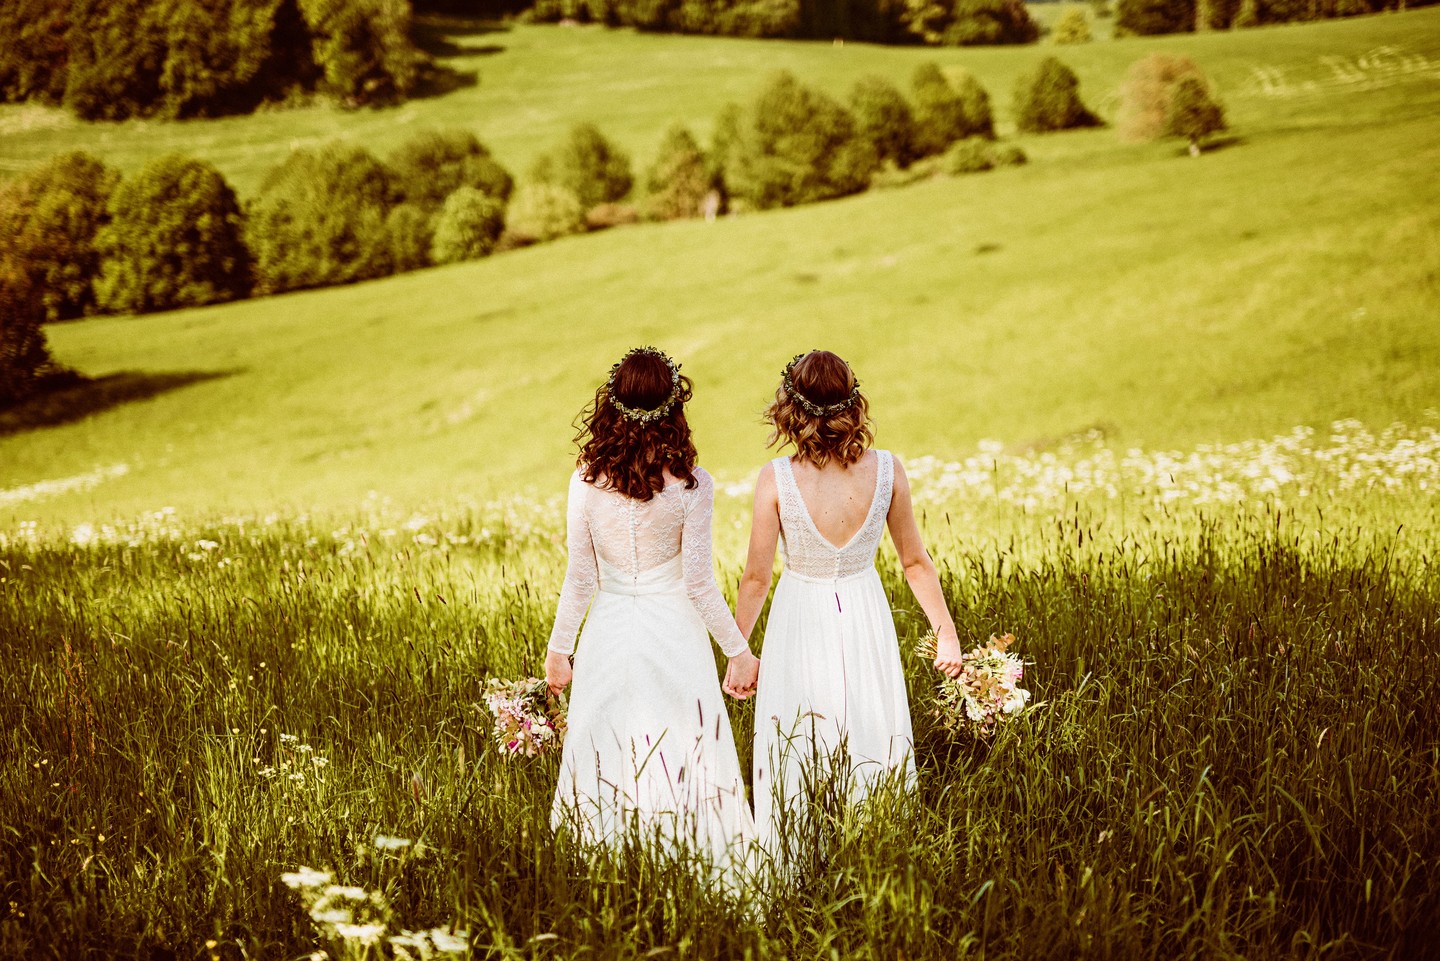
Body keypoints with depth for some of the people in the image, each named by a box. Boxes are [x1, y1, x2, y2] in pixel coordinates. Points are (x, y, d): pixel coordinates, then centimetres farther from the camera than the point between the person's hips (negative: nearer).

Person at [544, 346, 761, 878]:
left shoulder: (587, 481, -6)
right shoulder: (690, 486, -12)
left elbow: (579, 579, -2)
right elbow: (699, 583, -9)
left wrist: (558, 650, 11)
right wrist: (739, 650, 2)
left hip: (608, 632, 2)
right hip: (674, 632, -2)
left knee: (605, 763, 11)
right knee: (686, 763, 8)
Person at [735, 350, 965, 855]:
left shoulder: (776, 479, -19)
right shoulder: (886, 471, -13)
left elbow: (756, 578, -11)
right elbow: (915, 562, -3)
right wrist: (946, 632, 10)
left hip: (800, 622, -2)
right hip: (866, 621, 2)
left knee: (795, 765, 11)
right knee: (874, 745, 16)